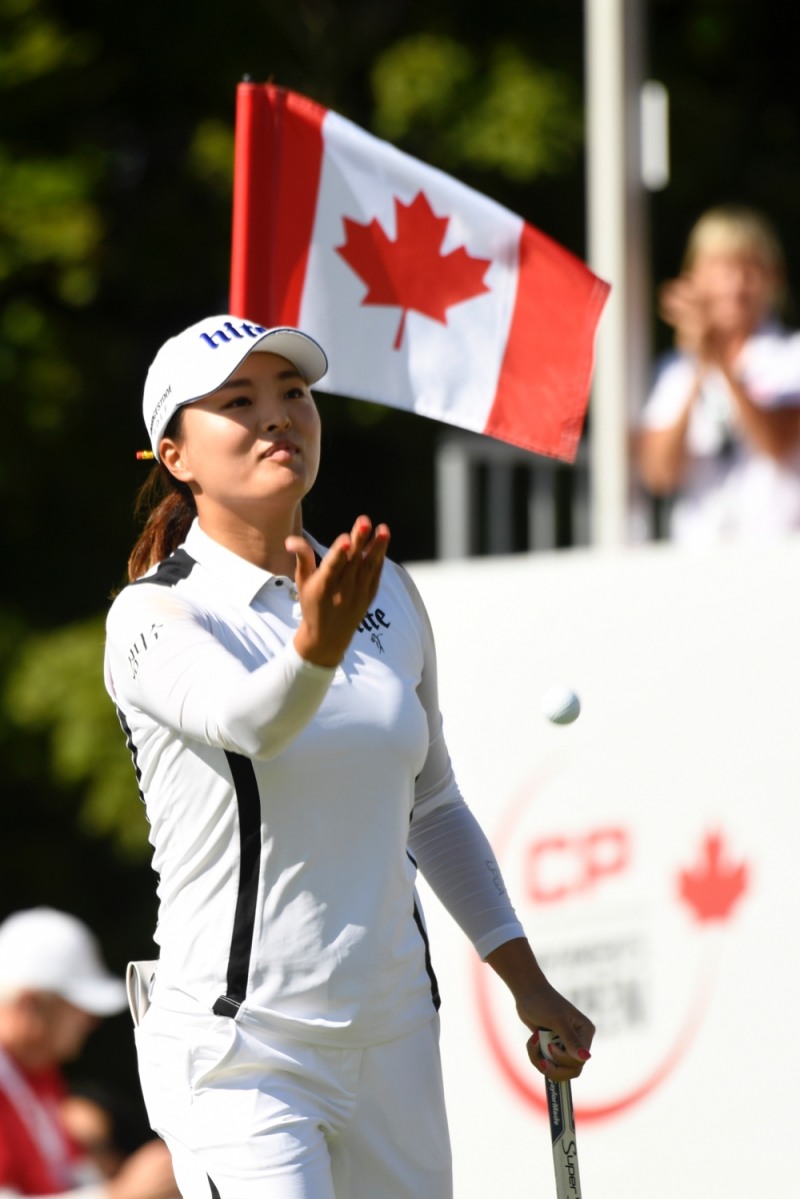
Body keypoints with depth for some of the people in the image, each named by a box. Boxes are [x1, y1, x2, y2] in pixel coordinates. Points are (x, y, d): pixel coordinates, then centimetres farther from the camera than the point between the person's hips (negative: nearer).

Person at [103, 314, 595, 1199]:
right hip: (238, 1059, -6)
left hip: (394, 1040, 6)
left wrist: (525, 979, 16)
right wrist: (316, 644, -51)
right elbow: (246, 719, -31)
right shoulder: (155, 615, -9)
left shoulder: (387, 595, 11)